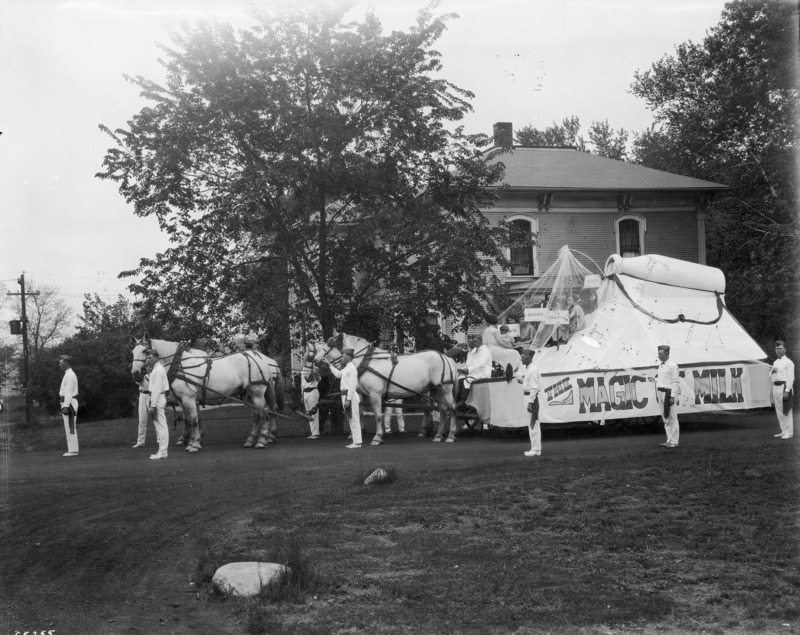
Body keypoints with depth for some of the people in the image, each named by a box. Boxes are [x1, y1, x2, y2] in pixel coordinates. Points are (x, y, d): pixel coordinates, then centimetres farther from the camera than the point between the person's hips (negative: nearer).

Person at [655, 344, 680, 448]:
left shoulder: (672, 365, -10)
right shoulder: (661, 366, 16)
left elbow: (675, 382, -13)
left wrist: (672, 396, -19)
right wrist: (657, 395, 16)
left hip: (669, 393, -9)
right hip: (660, 393, 9)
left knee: (672, 418, -5)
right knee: (665, 418, 11)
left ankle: (674, 441, -3)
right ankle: (669, 440, 16)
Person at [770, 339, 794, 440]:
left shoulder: (788, 362, -6)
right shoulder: (775, 362, 19)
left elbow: (791, 378, -12)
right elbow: (770, 376, 25)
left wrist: (787, 391, -20)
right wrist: (771, 371, 1)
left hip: (784, 387, -8)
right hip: (775, 387, 8)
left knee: (786, 411, -7)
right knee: (779, 411, 11)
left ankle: (789, 432, -4)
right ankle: (783, 431, 19)